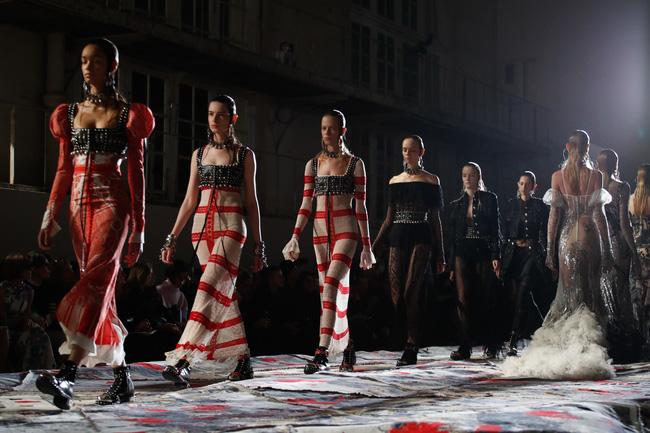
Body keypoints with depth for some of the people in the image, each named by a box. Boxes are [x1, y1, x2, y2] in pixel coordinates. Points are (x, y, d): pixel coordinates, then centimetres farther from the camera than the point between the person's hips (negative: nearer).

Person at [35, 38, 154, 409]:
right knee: (102, 289, 5)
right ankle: (122, 378, 12)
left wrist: (138, 227, -3)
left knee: (96, 278, -22)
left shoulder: (129, 115, 3)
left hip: (112, 202, -5)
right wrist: (50, 216, 8)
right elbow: (64, 170, 16)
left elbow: (137, 173, 1)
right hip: (80, 205, 5)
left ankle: (68, 375, -35)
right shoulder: (70, 113, 16)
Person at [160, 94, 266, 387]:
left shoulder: (244, 155, 5)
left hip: (230, 225, -5)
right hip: (202, 226, 5)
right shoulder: (199, 154, 15)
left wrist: (258, 245, 2)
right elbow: (190, 200, 15)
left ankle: (182, 361, -26)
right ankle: (243, 359, 15)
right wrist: (172, 237, 9)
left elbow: (251, 202, 5)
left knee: (211, 289, -18)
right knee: (224, 293, 6)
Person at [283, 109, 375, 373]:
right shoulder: (313, 164, 12)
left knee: (330, 285, -20)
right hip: (320, 230, 5)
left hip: (345, 229, -5)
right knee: (333, 291, 6)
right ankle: (347, 348, 18)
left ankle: (322, 352, -26)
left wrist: (367, 246, 0)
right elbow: (305, 204, 10)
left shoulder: (354, 163, 3)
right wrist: (295, 237, 0)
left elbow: (361, 206, 2)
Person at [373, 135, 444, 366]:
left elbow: (435, 219, 5)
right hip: (398, 237, 4)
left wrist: (440, 255, 2)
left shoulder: (431, 180, 6)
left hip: (420, 238, -4)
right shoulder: (395, 181, 15)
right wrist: (374, 246, 7)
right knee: (397, 295, -3)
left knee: (410, 292, -15)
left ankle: (411, 349, -13)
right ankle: (411, 342, 14)